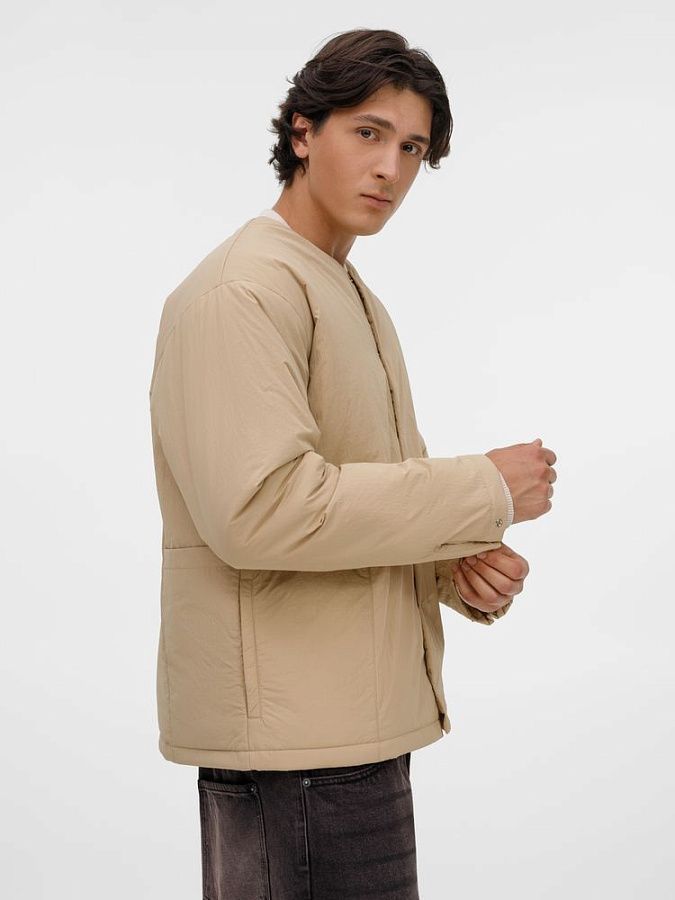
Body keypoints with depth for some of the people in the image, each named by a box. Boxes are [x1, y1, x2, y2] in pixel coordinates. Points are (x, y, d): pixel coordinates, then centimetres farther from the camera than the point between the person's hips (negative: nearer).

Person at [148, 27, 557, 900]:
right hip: (293, 727, -10)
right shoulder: (243, 288, -13)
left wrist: (461, 564, 0)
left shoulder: (355, 298, 19)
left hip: (352, 714, 10)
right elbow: (262, 508, -26)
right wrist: (485, 490, -18)